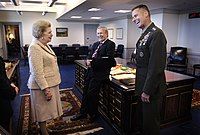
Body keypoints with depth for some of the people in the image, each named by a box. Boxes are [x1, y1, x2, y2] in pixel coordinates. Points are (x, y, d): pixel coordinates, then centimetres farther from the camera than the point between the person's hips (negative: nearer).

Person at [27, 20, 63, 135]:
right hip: (42, 86, -9)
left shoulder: (45, 45, 10)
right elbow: (37, 72, -24)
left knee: (46, 111, 20)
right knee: (43, 111, 7)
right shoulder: (35, 48, -20)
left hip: (50, 83, 9)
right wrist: (46, 88, -25)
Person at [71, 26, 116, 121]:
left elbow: (108, 59, -18)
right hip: (91, 71, 7)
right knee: (85, 92, 11)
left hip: (100, 73, -7)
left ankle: (93, 114, 18)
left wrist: (93, 61, -20)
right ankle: (83, 112, 28)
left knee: (91, 93, -6)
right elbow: (89, 56, 13)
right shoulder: (95, 44, 17)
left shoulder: (110, 44, -6)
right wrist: (88, 61, -11)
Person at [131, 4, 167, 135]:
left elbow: (156, 66, -24)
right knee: (142, 120, 23)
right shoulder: (144, 35, 11)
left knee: (150, 124, 10)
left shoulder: (156, 33, -18)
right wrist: (142, 88, 15)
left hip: (151, 88, -9)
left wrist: (147, 91, -20)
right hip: (143, 86, 9)